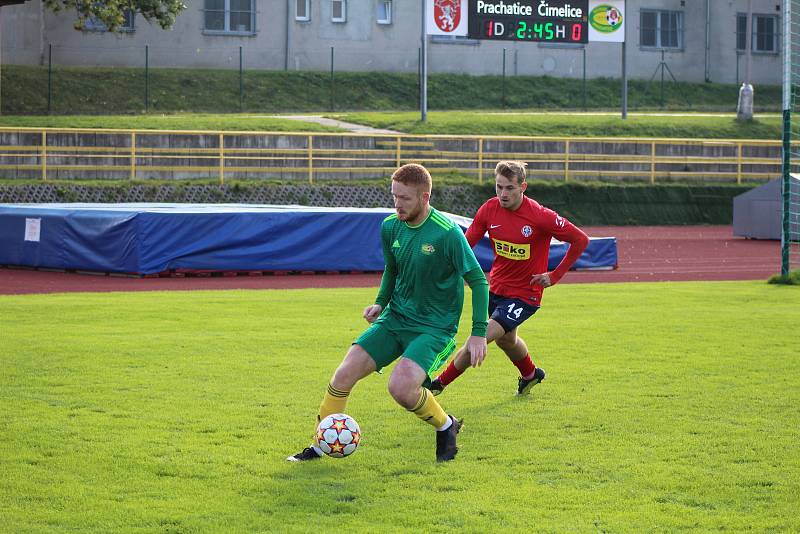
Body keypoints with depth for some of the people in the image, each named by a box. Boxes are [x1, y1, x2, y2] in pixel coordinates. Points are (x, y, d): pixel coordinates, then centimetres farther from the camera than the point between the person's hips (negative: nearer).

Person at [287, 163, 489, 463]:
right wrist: (380, 303, 5)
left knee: (400, 387, -27)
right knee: (344, 374, -8)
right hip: (395, 318, 6)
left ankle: (445, 427, 1)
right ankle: (321, 446, 7)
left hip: (435, 327, -6)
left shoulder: (447, 233, -19)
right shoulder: (390, 227, 0)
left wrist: (479, 333, -15)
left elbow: (478, 281, -12)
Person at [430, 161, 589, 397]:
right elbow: (466, 243, -1)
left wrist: (555, 276, -13)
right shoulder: (489, 209, -10)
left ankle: (440, 383, -1)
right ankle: (530, 374, 59)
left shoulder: (540, 216, -23)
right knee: (506, 340, 29)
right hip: (496, 288, 6)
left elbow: (581, 240, -15)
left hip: (524, 295, -6)